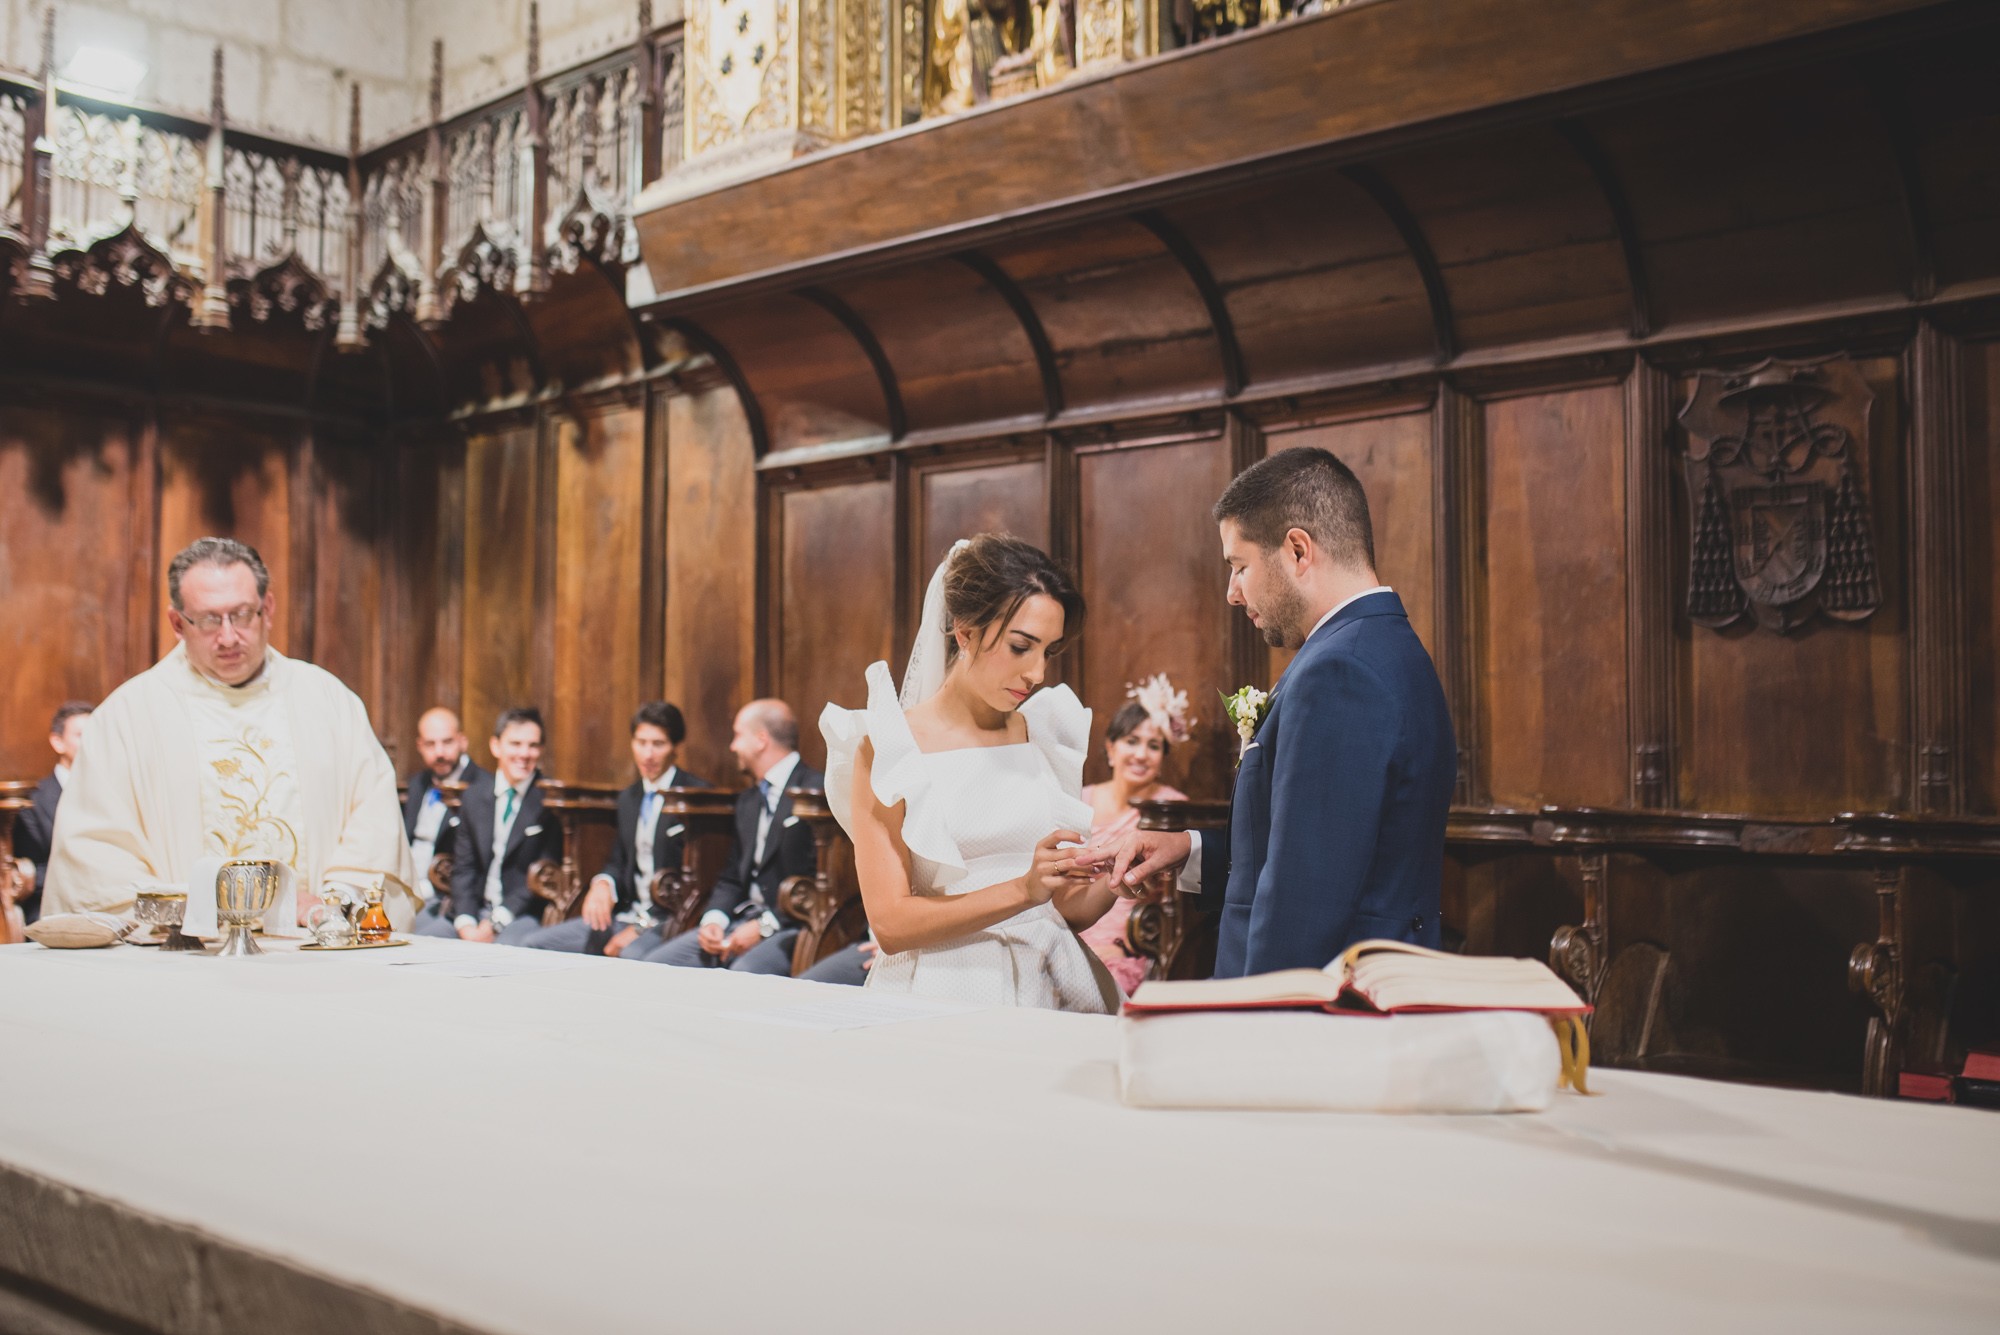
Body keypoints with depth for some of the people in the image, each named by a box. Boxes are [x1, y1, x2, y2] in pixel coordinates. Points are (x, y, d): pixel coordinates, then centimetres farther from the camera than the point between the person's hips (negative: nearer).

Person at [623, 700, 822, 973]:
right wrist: (713, 919, -1)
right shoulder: (748, 800, 22)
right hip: (743, 920, 8)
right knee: (654, 963, -8)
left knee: (742, 974, -37)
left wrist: (765, 925, -16)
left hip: (792, 927, -8)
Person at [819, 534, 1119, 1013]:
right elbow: (890, 923, -8)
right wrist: (1022, 890, -17)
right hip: (942, 999, -3)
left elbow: (1072, 911, 15)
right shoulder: (886, 748, -1)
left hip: (1046, 992, 4)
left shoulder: (1047, 735, 12)